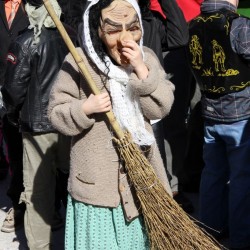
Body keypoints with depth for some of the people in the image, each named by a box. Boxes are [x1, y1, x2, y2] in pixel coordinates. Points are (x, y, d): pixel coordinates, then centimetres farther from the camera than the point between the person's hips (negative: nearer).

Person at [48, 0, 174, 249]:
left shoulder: (147, 57, 0)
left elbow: (161, 108, -8)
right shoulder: (78, 61, -11)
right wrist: (86, 108, -25)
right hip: (96, 179, -3)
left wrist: (141, 70, -19)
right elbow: (56, 114, -7)